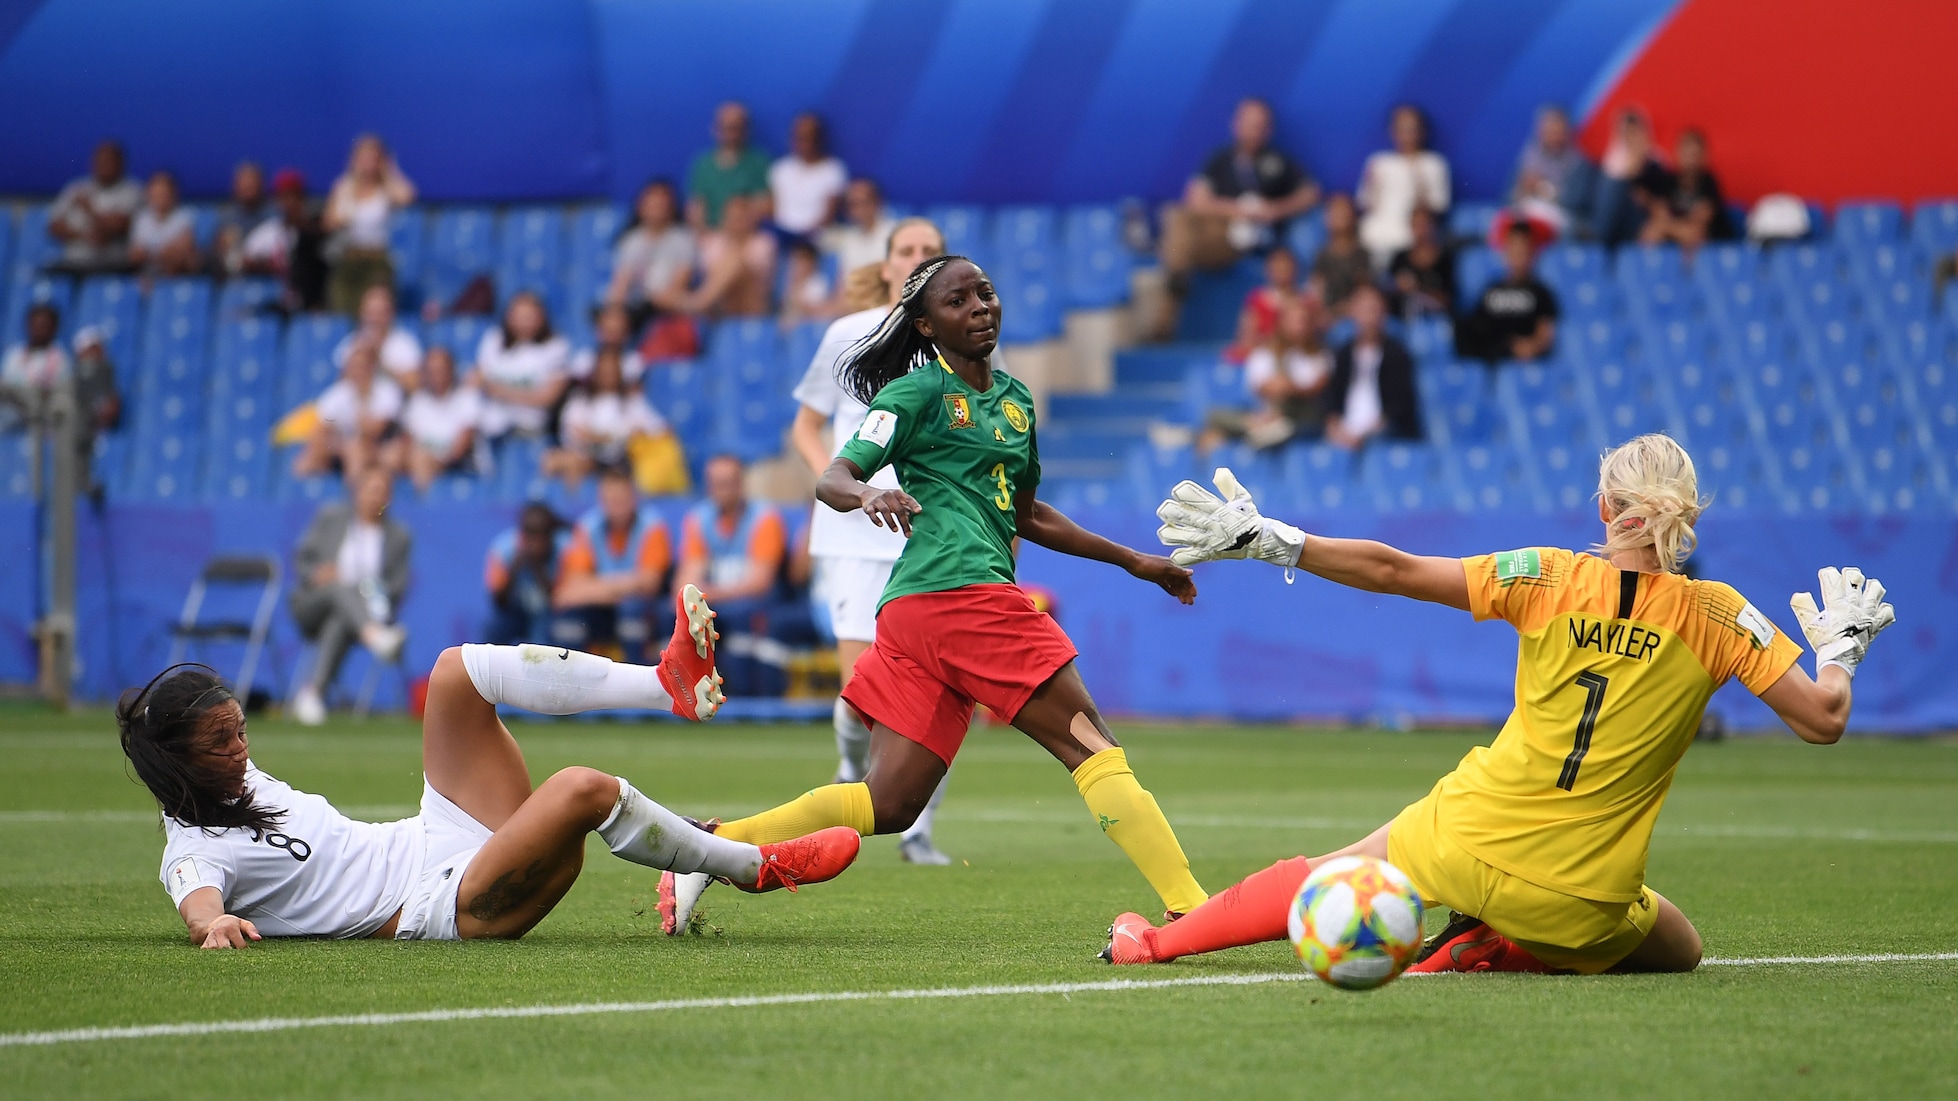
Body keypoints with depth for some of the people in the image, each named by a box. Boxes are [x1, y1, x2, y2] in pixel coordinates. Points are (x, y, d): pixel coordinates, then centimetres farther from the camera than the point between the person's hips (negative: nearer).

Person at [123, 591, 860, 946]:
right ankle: (756, 868, -12)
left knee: (457, 670, -2)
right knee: (584, 790, -32)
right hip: (451, 905, -10)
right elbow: (198, 899, -35)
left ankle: (670, 681, -6)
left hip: (435, 838, 10)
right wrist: (213, 923, -54)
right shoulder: (194, 847, -12)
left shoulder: (242, 782, 15)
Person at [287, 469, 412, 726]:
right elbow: (300, 559, 8)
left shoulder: (399, 536, 13)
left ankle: (313, 692, -46)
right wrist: (316, 574, -15)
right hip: (311, 606, -1)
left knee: (339, 622, -38)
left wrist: (376, 592, -16)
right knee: (339, 584, -36)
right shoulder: (331, 517, 11)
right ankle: (375, 636, -66)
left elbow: (399, 585, 6)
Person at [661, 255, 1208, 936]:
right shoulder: (918, 392, 1)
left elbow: (1028, 516, 35)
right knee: (1090, 744, -10)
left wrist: (1133, 561, 37)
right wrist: (867, 493, -32)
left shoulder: (1015, 400, 24)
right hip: (961, 592, -8)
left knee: (888, 805, 4)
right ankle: (1188, 910, -13)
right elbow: (831, 481, -8)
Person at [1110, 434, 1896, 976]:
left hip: (1471, 842, 2)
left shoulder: (1550, 580, -6)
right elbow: (1824, 719, -7)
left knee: (1319, 878, 28)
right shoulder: (1717, 617, -8)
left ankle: (1156, 942, 32)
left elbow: (1392, 572, -6)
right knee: (1682, 952, 29)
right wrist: (1842, 644, 14)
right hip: (1584, 901, -2)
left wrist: (1268, 541, 3)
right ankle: (1501, 950, 6)